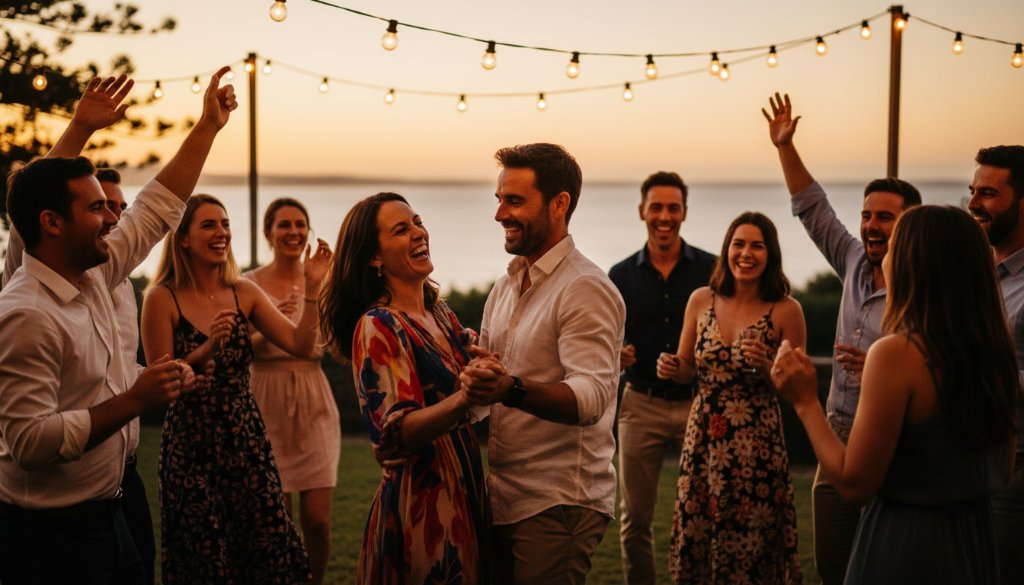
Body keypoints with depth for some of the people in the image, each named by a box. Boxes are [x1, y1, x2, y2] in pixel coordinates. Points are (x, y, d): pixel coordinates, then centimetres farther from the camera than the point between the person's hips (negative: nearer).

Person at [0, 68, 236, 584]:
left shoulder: (92, 277, 4)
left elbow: (157, 208, 14)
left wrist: (209, 124, 14)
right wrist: (136, 401, -29)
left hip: (104, 517, 9)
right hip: (52, 536, -9)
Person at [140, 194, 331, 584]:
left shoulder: (244, 293, 6)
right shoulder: (163, 298, -7)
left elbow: (300, 346, -2)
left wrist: (312, 288, -11)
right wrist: (206, 349, -21)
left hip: (247, 440, 4)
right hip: (191, 446, -4)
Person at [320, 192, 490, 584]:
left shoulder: (443, 316, 9)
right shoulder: (377, 327, -13)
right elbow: (397, 433, -23)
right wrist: (463, 399, -39)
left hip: (465, 492, 7)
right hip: (419, 503, -7)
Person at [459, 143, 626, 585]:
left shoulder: (585, 289, -14)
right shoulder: (505, 286, 13)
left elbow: (591, 397, -27)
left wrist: (510, 389, -44)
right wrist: (477, 371, -6)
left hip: (558, 505, -8)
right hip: (504, 499, 8)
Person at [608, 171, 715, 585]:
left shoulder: (711, 270, 0)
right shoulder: (621, 276, 5)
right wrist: (616, 358, -13)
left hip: (699, 401, -2)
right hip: (642, 404, 2)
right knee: (635, 517, 7)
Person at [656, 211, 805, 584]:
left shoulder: (785, 310, -6)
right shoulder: (701, 300, 4)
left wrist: (766, 367, -18)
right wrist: (672, 368, -8)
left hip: (757, 442, -3)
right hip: (703, 437, 3)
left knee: (749, 546, 3)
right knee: (695, 540, 7)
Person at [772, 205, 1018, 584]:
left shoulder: (897, 353, -21)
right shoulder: (995, 352, -1)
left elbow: (854, 484, -19)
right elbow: (1000, 471, 11)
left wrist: (806, 402, -10)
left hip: (905, 546, -6)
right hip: (976, 543, 7)